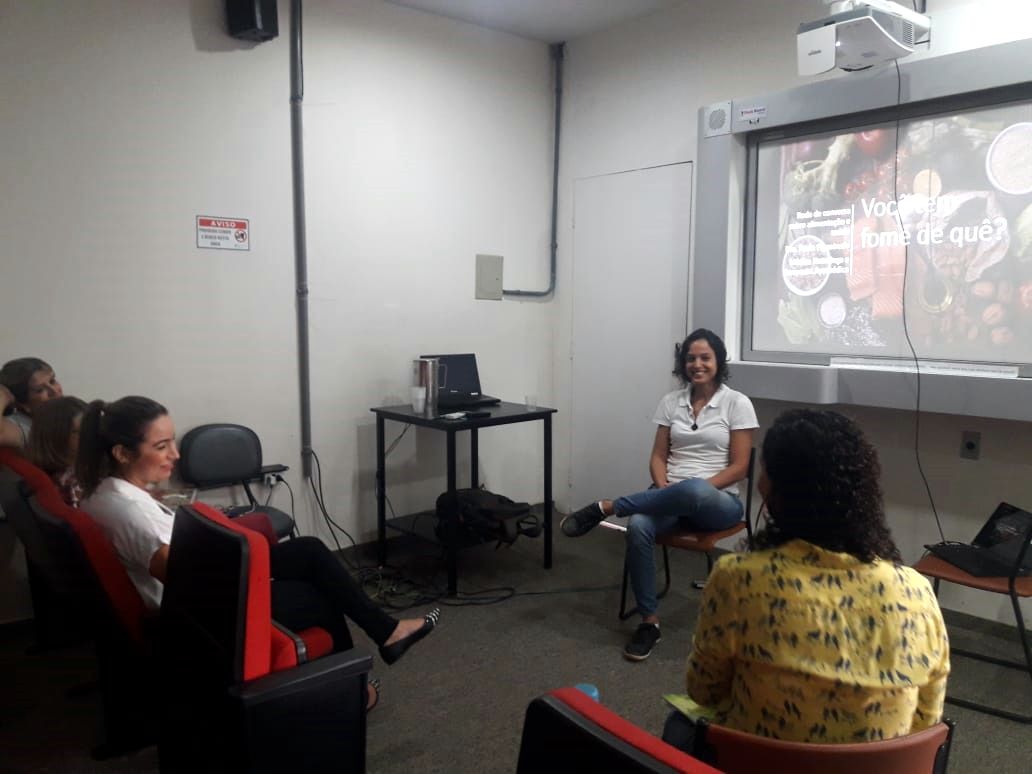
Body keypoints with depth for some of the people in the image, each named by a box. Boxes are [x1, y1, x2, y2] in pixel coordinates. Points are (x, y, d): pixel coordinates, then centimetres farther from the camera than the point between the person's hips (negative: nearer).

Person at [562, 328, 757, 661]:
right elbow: (658, 456, 10)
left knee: (694, 491, -43)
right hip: (672, 498, 4)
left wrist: (697, 489, -18)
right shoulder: (671, 402, 11)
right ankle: (649, 622, -18)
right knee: (638, 527, -32)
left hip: (718, 501, -3)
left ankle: (606, 507, -27)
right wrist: (662, 488, -11)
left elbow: (739, 467, -5)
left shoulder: (737, 403, -1)